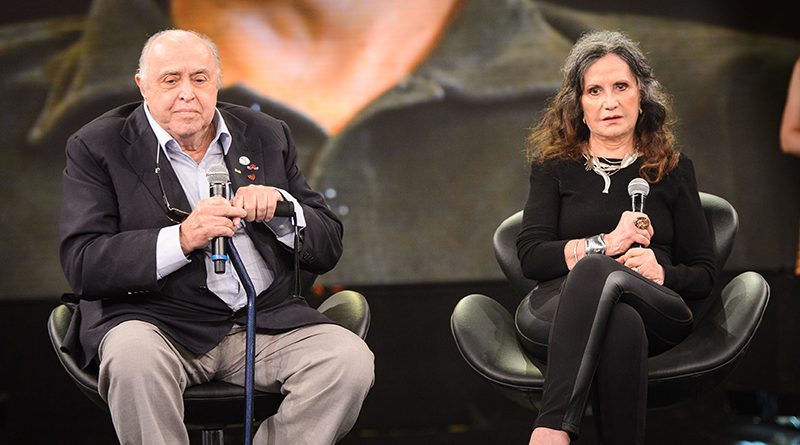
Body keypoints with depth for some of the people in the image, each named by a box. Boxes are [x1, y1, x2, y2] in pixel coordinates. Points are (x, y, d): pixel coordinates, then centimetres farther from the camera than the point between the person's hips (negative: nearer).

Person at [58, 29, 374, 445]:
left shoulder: (266, 136, 13)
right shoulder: (97, 148, 2)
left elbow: (327, 247, 11)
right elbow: (82, 265, -10)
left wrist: (280, 207, -11)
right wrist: (181, 239, -22)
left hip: (266, 317, 4)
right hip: (157, 321, -3)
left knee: (351, 359, -22)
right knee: (132, 356, -36)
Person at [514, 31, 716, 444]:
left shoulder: (673, 168, 20)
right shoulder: (554, 166, 19)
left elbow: (703, 274, 15)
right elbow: (530, 255, 5)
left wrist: (661, 272, -9)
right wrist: (605, 245, -10)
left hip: (659, 314, 0)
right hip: (558, 308, 0)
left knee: (595, 271, -39)